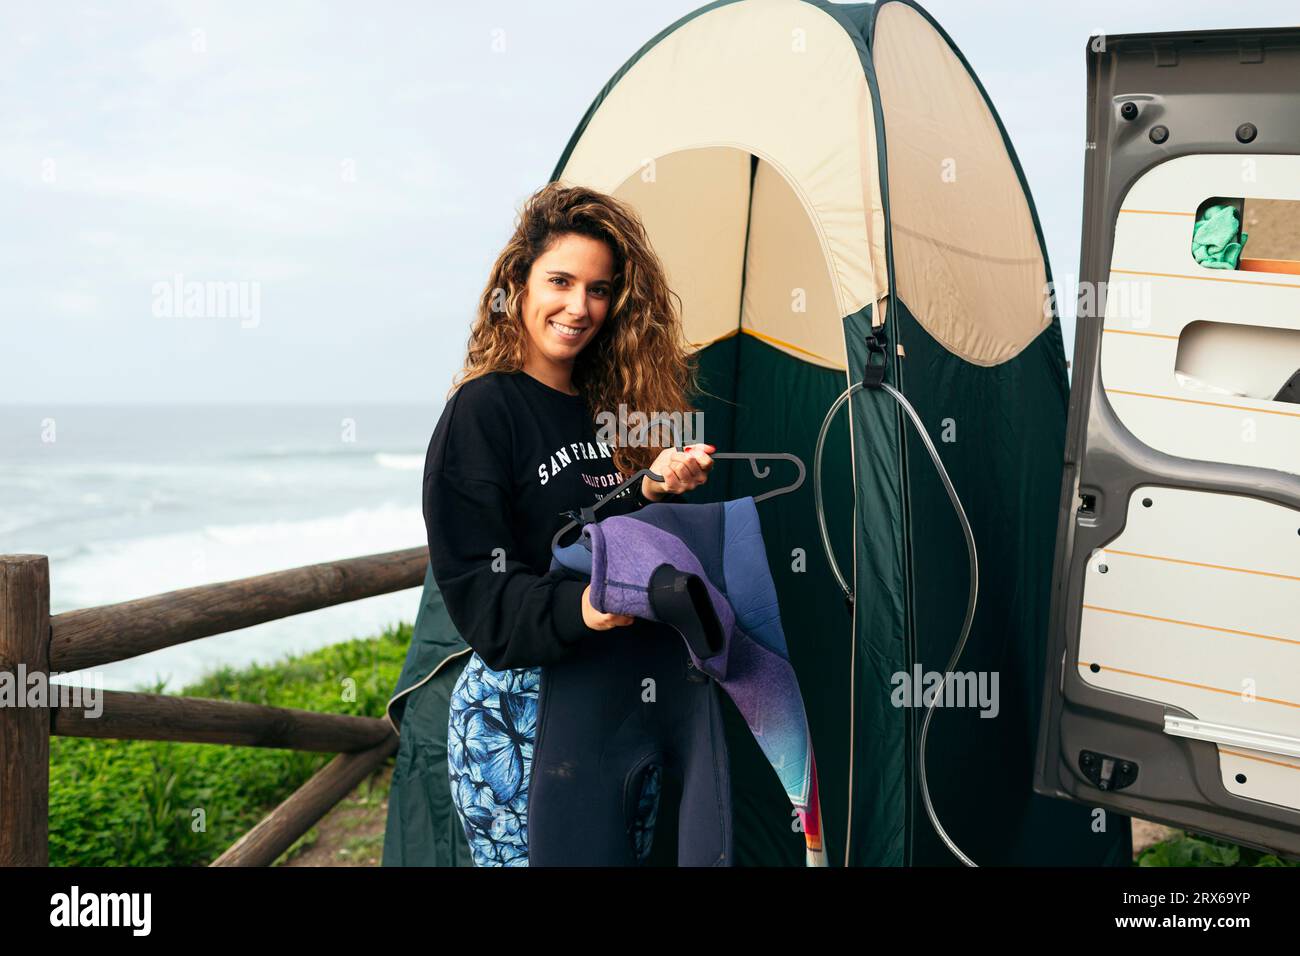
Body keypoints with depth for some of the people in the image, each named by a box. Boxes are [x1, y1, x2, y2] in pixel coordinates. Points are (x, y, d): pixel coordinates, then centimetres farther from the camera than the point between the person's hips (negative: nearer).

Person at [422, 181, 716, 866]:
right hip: (517, 721, -6)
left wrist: (654, 491, -9)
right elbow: (478, 591, -16)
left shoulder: (612, 410, 10)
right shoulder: (481, 412, -10)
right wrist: (576, 608, -33)